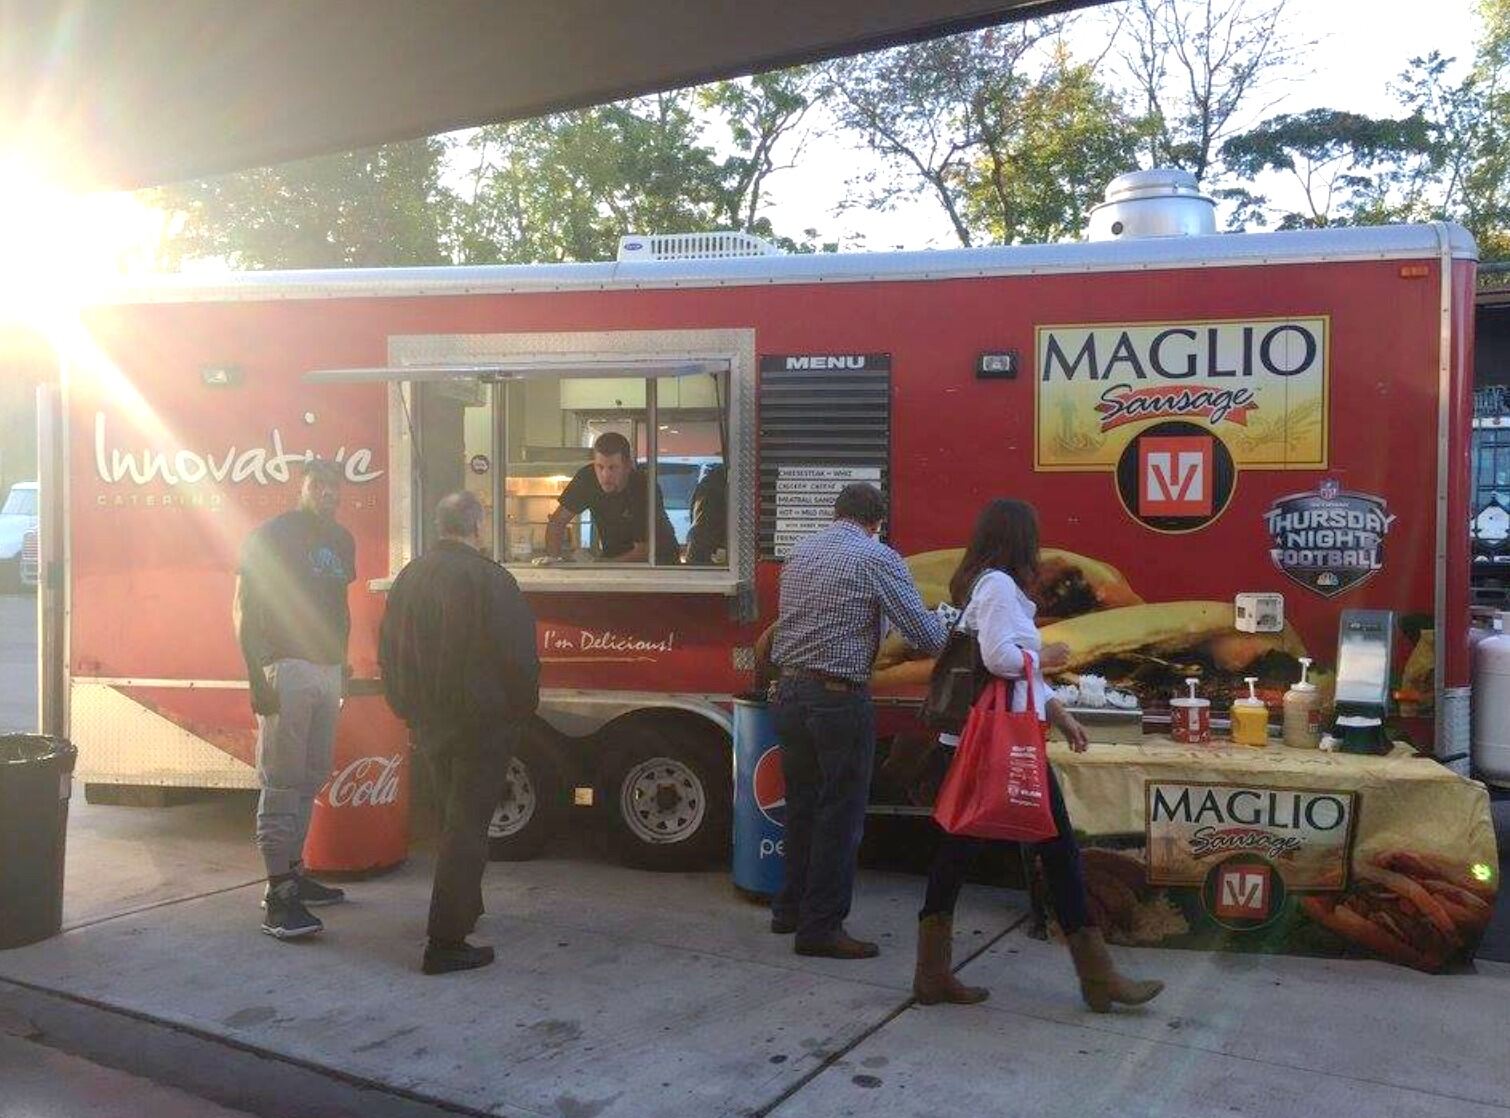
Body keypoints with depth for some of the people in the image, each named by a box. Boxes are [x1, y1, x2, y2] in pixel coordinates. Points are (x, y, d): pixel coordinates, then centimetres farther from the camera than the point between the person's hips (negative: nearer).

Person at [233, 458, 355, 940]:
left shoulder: (341, 540, 15)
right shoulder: (272, 535, -6)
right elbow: (244, 610, -9)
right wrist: (257, 675, -17)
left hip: (328, 670, 7)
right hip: (287, 668, -7)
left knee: (311, 779, 13)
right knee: (282, 782, -8)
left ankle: (293, 871, 24)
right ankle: (277, 896, -6)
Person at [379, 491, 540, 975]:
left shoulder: (409, 577, 5)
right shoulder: (488, 579, -17)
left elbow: (388, 650, 13)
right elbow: (517, 654, -18)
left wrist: (410, 708, 21)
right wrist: (522, 706, -2)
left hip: (429, 724, 7)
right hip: (482, 722, -7)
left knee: (453, 816, 24)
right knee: (466, 827, -3)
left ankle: (465, 904, 41)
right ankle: (446, 943, -2)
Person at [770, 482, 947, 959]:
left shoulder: (800, 551, 12)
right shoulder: (877, 558, -9)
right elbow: (926, 634, -10)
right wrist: (947, 634, 11)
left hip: (790, 692, 7)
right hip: (840, 700, -7)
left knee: (801, 806, 18)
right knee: (839, 815, 3)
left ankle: (790, 908, 30)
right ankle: (821, 927, 9)